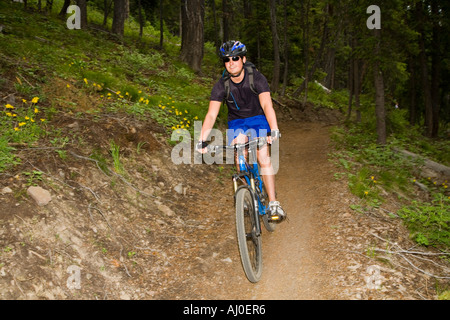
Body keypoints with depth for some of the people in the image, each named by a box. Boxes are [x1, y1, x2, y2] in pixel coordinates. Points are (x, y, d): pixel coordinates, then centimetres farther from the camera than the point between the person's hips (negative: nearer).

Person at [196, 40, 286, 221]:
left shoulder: (257, 78, -20)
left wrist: (274, 130, -46)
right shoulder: (221, 86, -16)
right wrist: (202, 140, -36)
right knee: (239, 140, -29)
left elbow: (267, 105, -30)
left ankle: (273, 203, -14)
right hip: (236, 122, 2)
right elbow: (211, 114, -23)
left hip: (258, 119, -2)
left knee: (263, 157, -20)